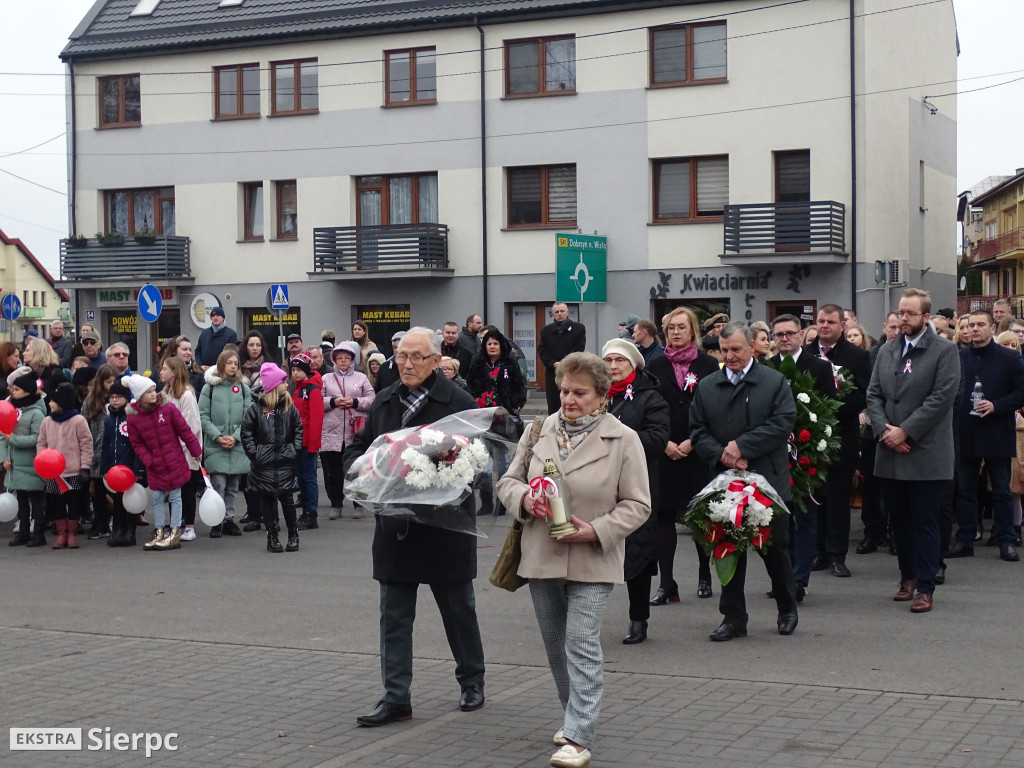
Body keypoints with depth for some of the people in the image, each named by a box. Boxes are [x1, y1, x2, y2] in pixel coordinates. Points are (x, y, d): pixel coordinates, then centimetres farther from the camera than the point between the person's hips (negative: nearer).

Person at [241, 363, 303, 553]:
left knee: (286, 497, -1)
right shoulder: (257, 408, -4)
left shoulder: (289, 407, 4)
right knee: (267, 499, 4)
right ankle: (272, 536, 12)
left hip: (285, 461, 1)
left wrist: (294, 448, 1)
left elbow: (299, 428, 10)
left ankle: (293, 534, 12)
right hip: (264, 462, -1)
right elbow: (246, 431, 0)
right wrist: (253, 452, -5)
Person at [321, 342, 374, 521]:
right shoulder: (326, 379, 10)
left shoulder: (361, 378, 9)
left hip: (356, 432, 0)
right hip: (331, 432, 1)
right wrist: (333, 402, -11)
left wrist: (355, 402, -10)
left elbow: (372, 400, 3)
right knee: (332, 470, 3)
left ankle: (358, 505, 15)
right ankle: (336, 505, 14)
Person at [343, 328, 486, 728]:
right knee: (394, 615, 5)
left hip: (444, 526, -4)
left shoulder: (458, 403, -9)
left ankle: (472, 681, 32)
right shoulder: (384, 402, 7)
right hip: (395, 526, 4)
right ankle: (395, 698, 10)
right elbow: (357, 447, 14)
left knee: (458, 609, 13)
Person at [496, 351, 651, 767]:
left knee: (582, 646, -9)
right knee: (556, 646, 16)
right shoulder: (538, 431, 4)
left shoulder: (623, 440, -7)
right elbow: (508, 480, 10)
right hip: (541, 557, 5)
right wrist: (524, 498, -13)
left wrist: (596, 530, -19)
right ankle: (575, 716, 34)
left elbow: (637, 505, -6)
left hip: (591, 561, -5)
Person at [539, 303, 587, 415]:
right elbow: (541, 351, 4)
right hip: (552, 374, 3)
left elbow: (579, 350, -5)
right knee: (553, 407, 3)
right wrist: (554, 364, -12)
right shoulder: (546, 330, 13)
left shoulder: (579, 328, 3)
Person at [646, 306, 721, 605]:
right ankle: (666, 584, 3)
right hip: (664, 453, 1)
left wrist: (691, 442, -10)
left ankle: (705, 576, 22)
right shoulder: (656, 367, 7)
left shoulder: (708, 365, 2)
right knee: (663, 516, -1)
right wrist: (665, 443, -8)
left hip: (698, 453, -1)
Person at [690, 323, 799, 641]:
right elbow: (698, 432, 5)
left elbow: (783, 423, -12)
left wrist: (742, 446, -17)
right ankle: (733, 617, 12)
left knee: (775, 549, 8)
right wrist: (722, 455, -13)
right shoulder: (706, 387, 8)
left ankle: (787, 609, 28)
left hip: (768, 481, -2)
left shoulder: (775, 382, -1)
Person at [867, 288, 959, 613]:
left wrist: (905, 431, -15)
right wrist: (884, 429, -6)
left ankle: (925, 587, 4)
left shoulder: (945, 352, -4)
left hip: (926, 454, -5)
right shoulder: (886, 351, 13)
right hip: (890, 453, 5)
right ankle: (908, 576, 24)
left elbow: (941, 398, -12)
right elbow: (873, 394, 11)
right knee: (899, 520, 11)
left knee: (925, 522, -1)